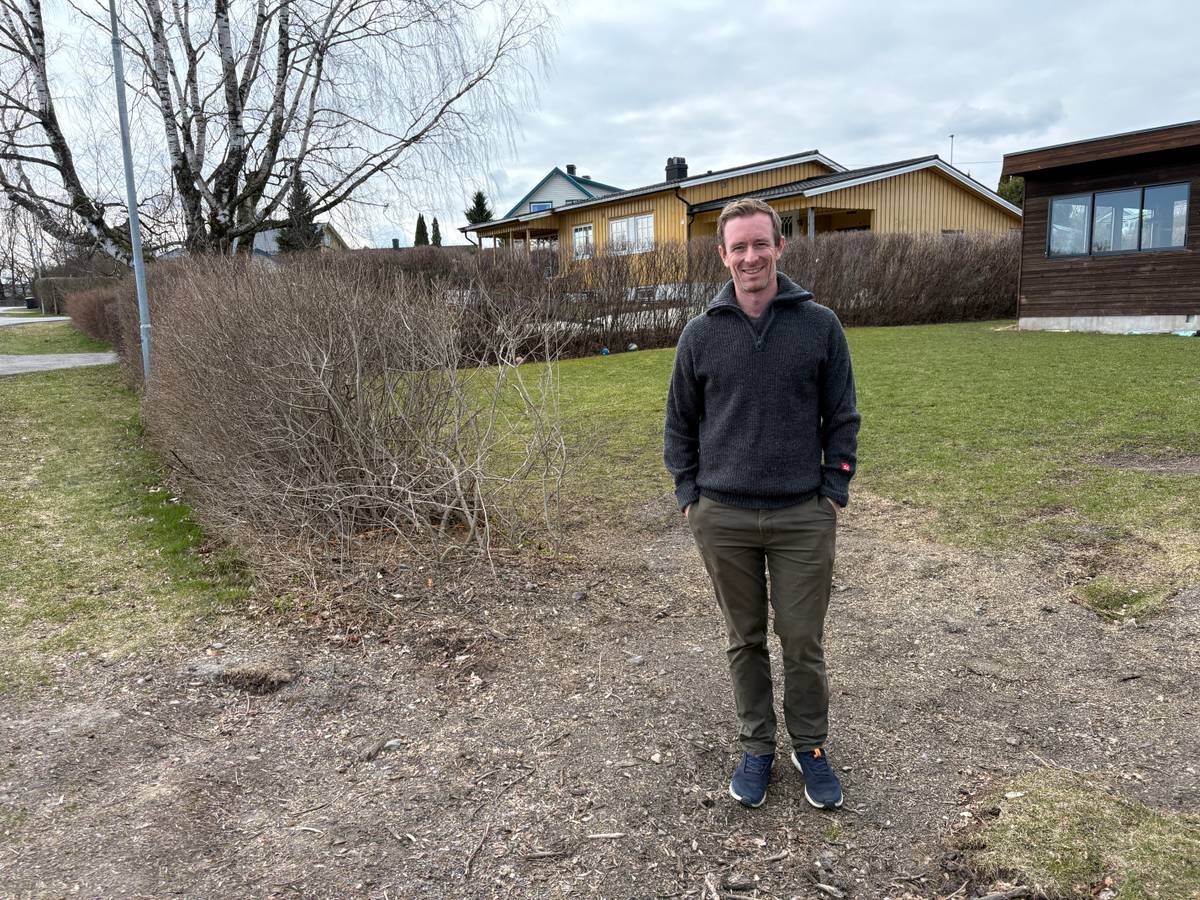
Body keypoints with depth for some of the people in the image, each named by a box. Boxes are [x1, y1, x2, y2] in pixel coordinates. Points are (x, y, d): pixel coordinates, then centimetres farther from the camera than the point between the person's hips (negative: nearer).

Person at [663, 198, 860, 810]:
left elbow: (841, 416, 4)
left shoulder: (820, 325, 0)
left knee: (803, 642, 7)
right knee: (745, 640, 13)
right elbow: (679, 421, 10)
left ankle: (811, 747, 28)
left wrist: (834, 491, -1)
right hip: (723, 518, 1)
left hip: (804, 516, -1)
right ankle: (756, 747, 30)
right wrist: (688, 495, 4)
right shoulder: (702, 333, 2)